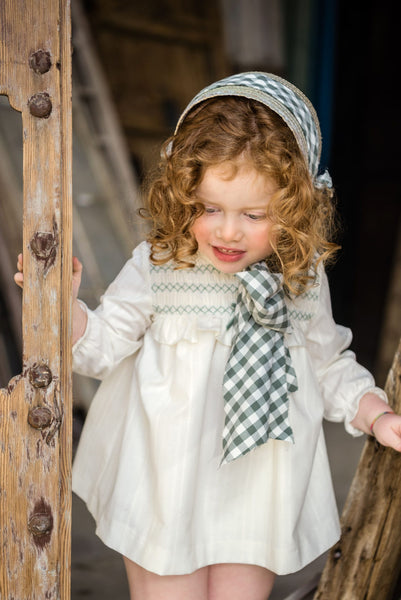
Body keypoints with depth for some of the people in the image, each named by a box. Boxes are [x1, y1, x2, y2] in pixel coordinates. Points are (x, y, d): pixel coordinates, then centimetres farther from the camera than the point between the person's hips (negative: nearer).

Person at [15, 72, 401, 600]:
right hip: (166, 492, -2)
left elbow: (328, 364, 10)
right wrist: (63, 301, -24)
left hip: (258, 497, 2)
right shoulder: (157, 268, -12)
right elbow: (100, 347, -6)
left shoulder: (304, 279, -4)